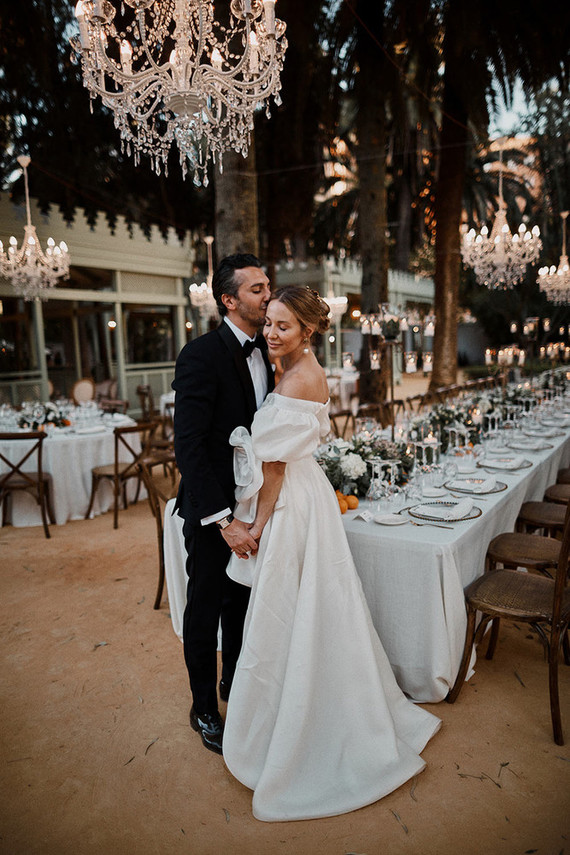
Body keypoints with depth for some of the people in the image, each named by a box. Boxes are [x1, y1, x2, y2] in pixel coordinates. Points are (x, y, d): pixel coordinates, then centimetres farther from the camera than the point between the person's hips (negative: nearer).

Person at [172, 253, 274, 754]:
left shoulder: (265, 351, 4)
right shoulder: (202, 355, -20)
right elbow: (189, 445, -25)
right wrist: (223, 520, -27)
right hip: (212, 510, -7)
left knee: (242, 602, 23)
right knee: (206, 609, 12)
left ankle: (234, 683, 47)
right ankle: (204, 709, 35)